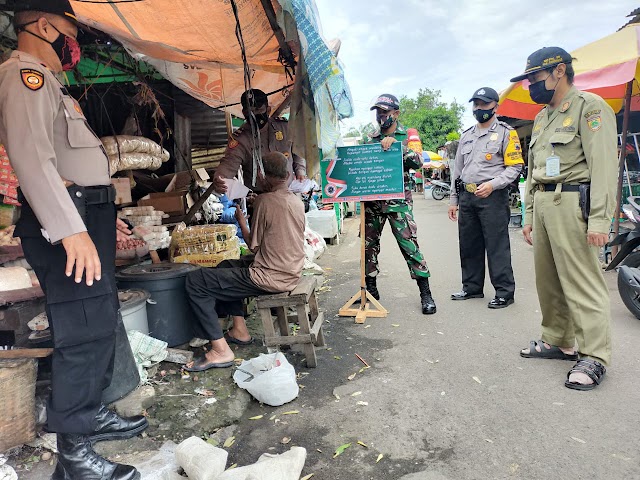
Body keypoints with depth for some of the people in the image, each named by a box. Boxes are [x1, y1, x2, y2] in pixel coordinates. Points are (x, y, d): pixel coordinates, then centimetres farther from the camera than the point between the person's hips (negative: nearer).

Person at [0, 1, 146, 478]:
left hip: (87, 215, 10)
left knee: (100, 325, 16)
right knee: (84, 333, -9)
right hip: (67, 222, -10)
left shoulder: (46, 81, 25)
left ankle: (91, 414, 32)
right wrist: (72, 229, -31)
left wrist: (101, 218, 27)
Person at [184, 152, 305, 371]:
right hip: (291, 272, 9)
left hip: (271, 278, -9)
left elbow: (254, 245, -9)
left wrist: (241, 219, 5)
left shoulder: (265, 200, -16)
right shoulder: (297, 201, 7)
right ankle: (239, 330, 26)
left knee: (195, 281, -6)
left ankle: (221, 350, -7)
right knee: (226, 267, 28)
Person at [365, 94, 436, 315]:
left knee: (409, 245, -8)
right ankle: (371, 289, 23)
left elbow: (417, 162, -13)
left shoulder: (407, 136, 3)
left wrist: (396, 144, -24)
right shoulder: (372, 139, 14)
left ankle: (426, 294, 1)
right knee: (369, 244, 8)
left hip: (398, 200, -5)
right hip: (372, 199, 5)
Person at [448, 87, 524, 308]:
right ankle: (472, 288, 23)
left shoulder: (506, 133, 1)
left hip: (492, 197, -6)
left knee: (497, 246, -5)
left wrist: (492, 184, -19)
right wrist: (453, 199, 15)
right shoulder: (466, 136, 19)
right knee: (469, 245, 11)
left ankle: (504, 292, 4)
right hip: (466, 196, 6)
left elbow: (514, 167, -6)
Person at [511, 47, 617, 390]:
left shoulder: (589, 107, -4)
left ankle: (594, 356, 5)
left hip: (573, 203, -8)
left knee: (582, 282, -5)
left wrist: (599, 219, -21)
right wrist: (529, 215, 20)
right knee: (547, 280, 11)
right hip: (542, 204, 8)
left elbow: (604, 165, -13)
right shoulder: (542, 118, 21)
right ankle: (557, 340, 23)